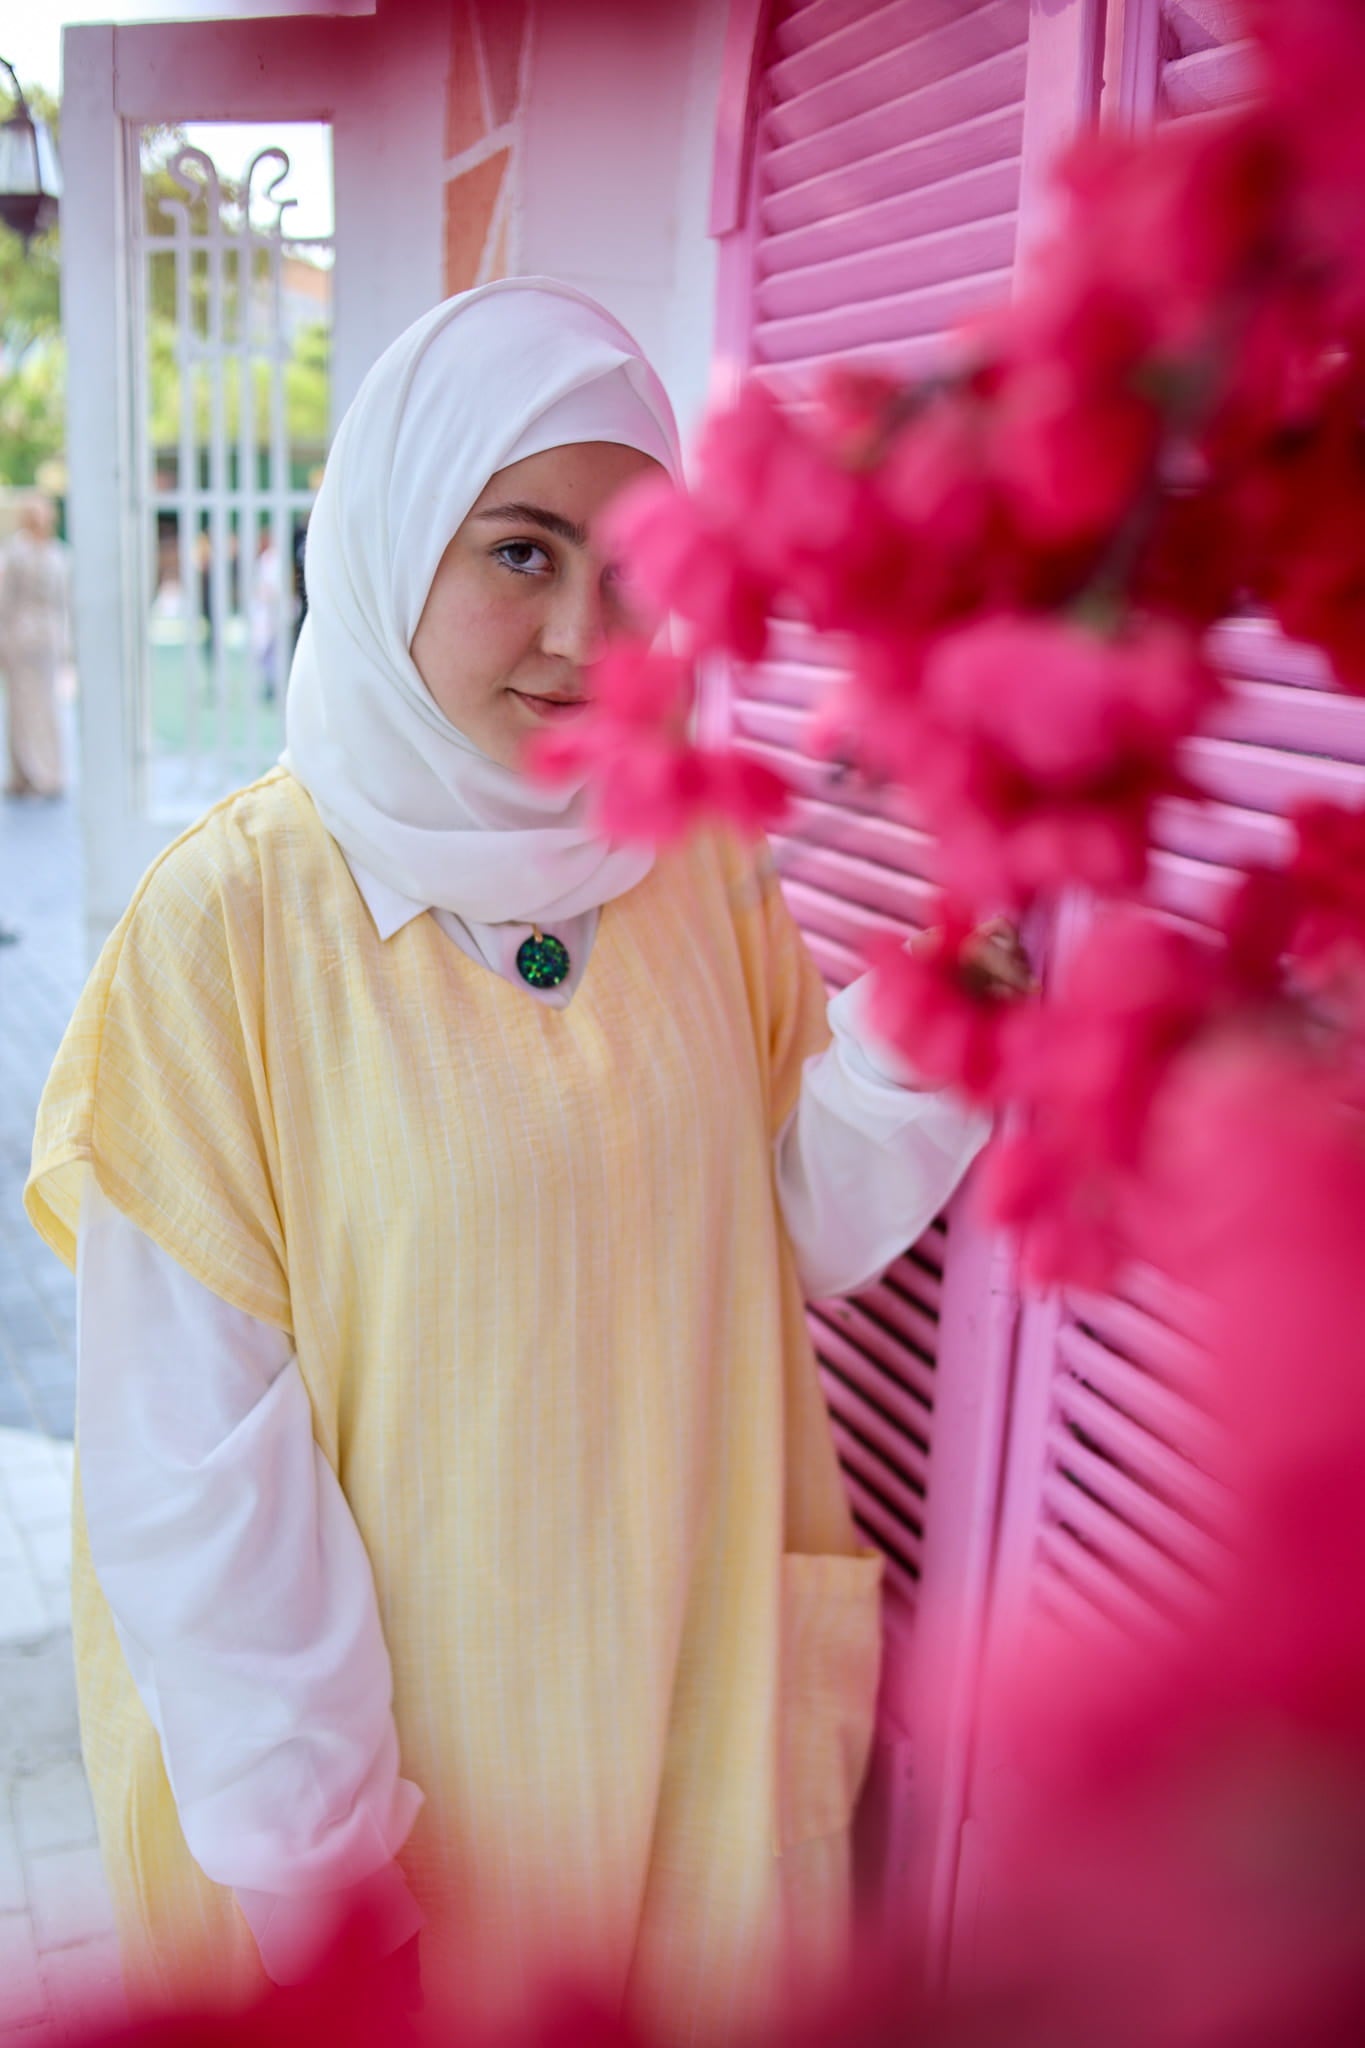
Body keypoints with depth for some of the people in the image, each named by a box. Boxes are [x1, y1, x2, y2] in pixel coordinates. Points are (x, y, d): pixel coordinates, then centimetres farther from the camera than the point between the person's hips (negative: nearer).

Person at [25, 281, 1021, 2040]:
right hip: (372, 1710, -3)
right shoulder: (228, 923, -19)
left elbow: (804, 1229, 0)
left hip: (675, 1670, 4)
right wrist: (304, 1842, -11)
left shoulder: (701, 866, -5)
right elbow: (192, 1455, -16)